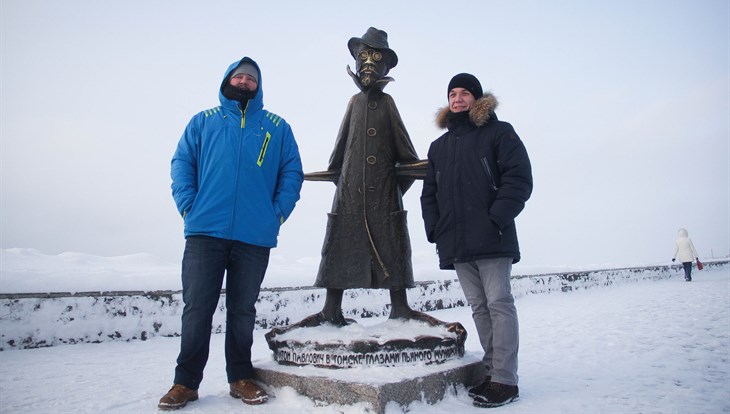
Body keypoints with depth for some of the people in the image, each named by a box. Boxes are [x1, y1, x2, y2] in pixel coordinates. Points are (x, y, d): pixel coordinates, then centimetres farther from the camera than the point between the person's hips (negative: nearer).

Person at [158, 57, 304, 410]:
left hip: (256, 236, 0)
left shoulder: (277, 127, 13)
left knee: (242, 310, 10)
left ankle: (241, 378, 22)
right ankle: (186, 382, 14)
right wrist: (188, 205, -5)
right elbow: (181, 163, 9)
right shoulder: (203, 122, 14)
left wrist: (278, 212, -3)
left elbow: (292, 172, 9)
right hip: (205, 232, 0)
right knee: (197, 308, 1)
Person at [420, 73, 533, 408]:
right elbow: (429, 193, 19)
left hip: (491, 239, -5)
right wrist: (435, 229, 4)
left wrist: (496, 218, -15)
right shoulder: (438, 146, 21)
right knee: (478, 307, 10)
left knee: (498, 303, -5)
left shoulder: (499, 132, 5)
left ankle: (505, 380, 2)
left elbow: (519, 179, -5)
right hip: (456, 243, 6)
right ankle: (493, 371, 19)